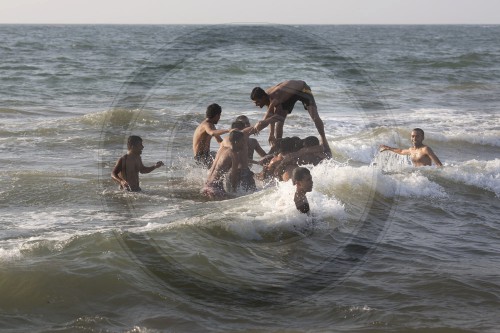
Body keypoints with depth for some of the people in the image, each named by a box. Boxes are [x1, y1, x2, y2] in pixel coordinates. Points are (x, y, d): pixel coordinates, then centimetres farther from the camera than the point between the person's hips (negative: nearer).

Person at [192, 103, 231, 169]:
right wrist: (228, 130, -49)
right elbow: (212, 133, -43)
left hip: (206, 154, 10)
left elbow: (219, 140, 22)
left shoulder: (211, 125, 13)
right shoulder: (206, 125, -19)